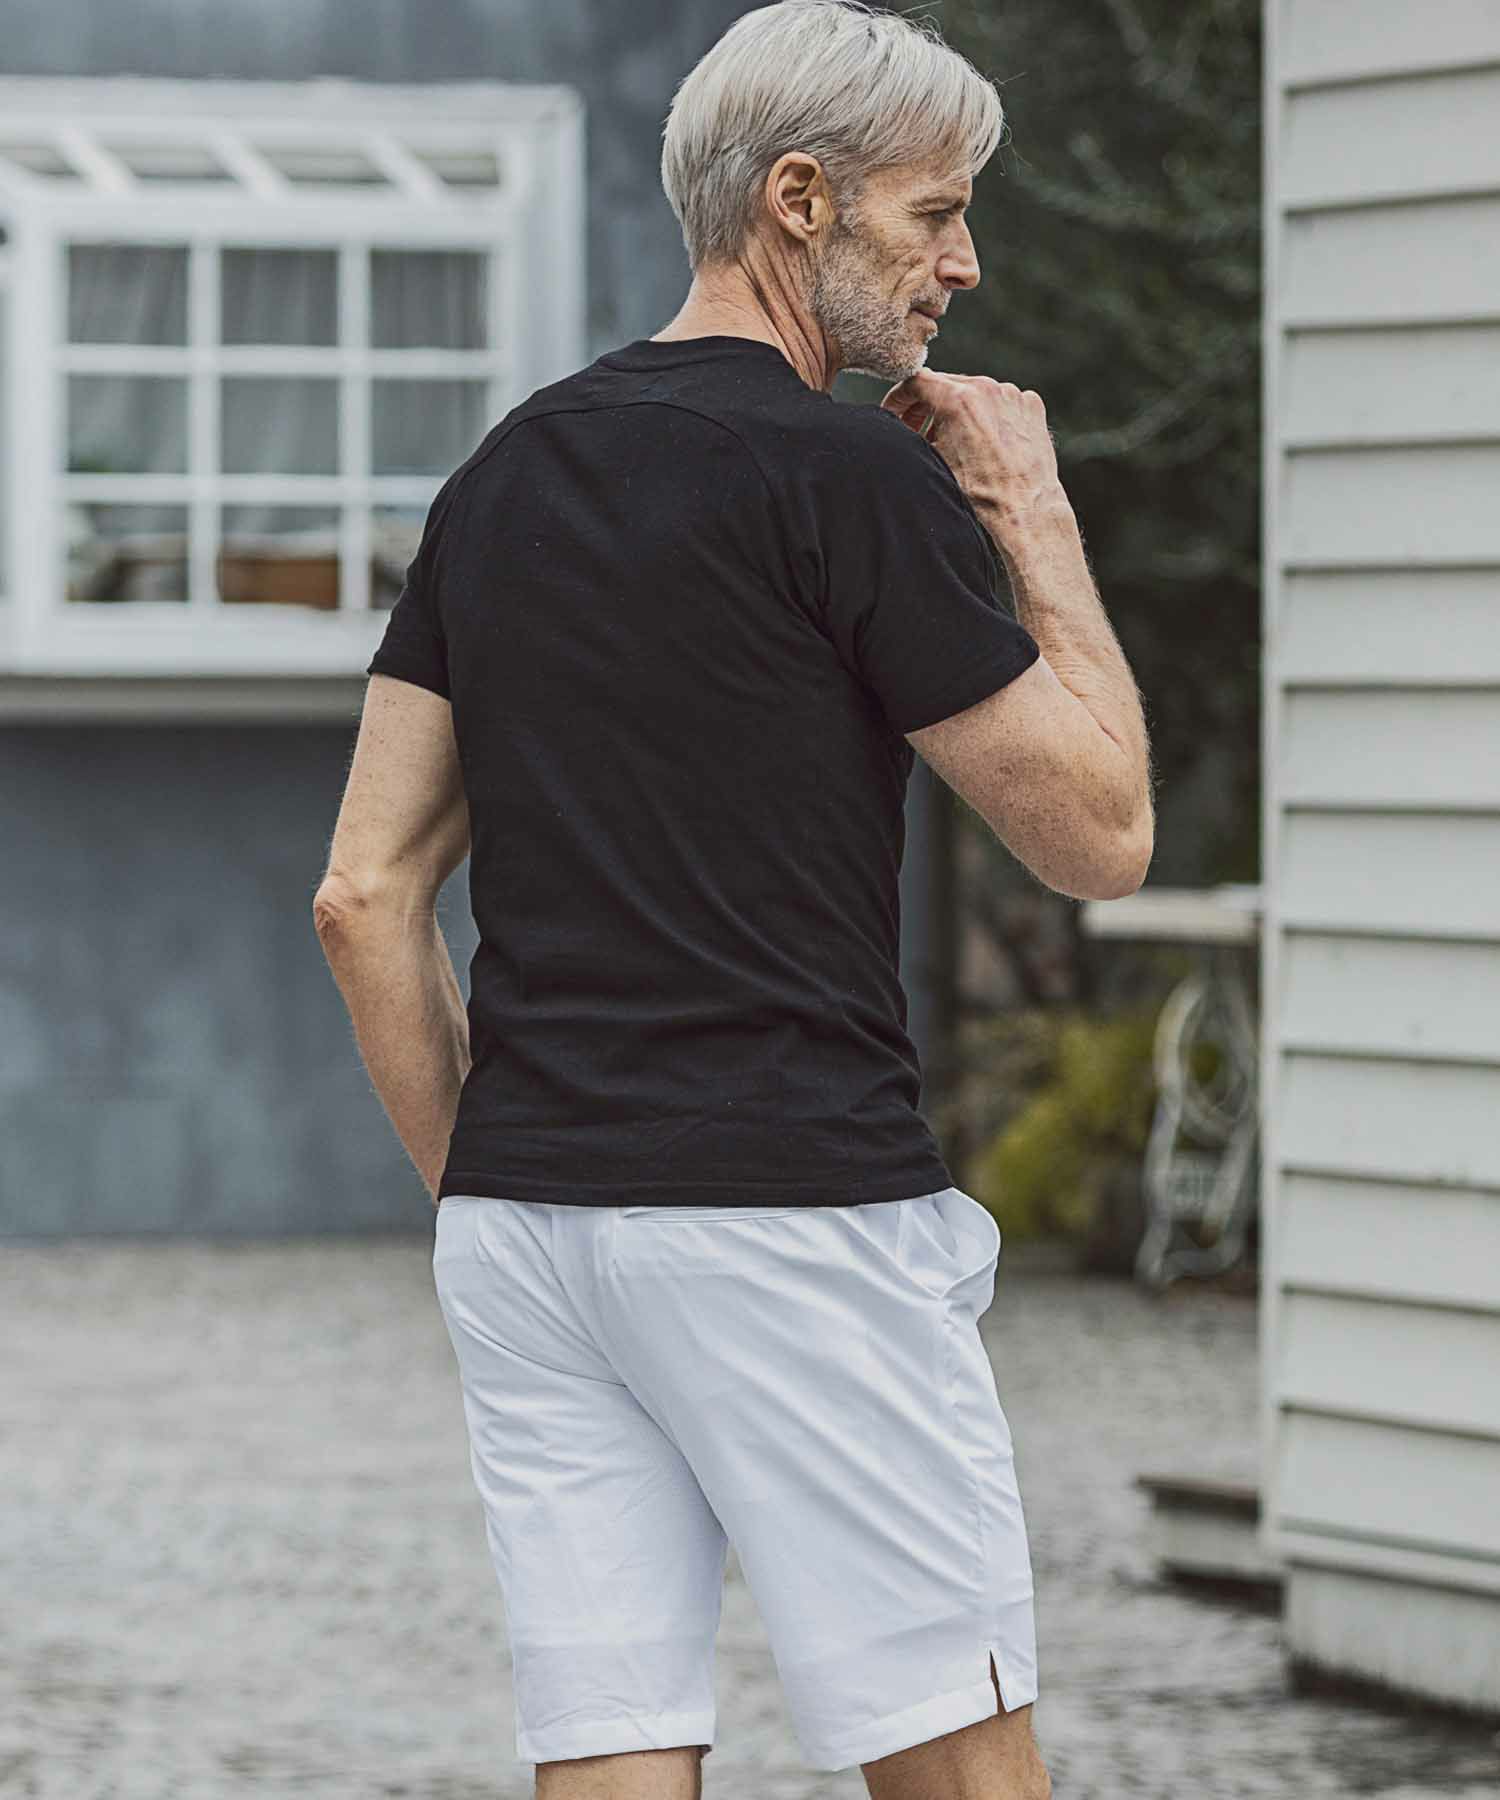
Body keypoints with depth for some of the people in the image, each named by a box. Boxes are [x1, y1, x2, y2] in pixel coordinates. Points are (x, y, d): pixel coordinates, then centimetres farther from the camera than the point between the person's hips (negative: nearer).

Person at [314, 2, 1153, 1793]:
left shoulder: (503, 477, 14)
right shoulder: (855, 480, -9)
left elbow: (365, 895, 13)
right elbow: (1099, 832, -4)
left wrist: (478, 1181, 17)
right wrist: (1039, 522, 5)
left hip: (519, 1224, 7)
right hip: (789, 1214, -7)